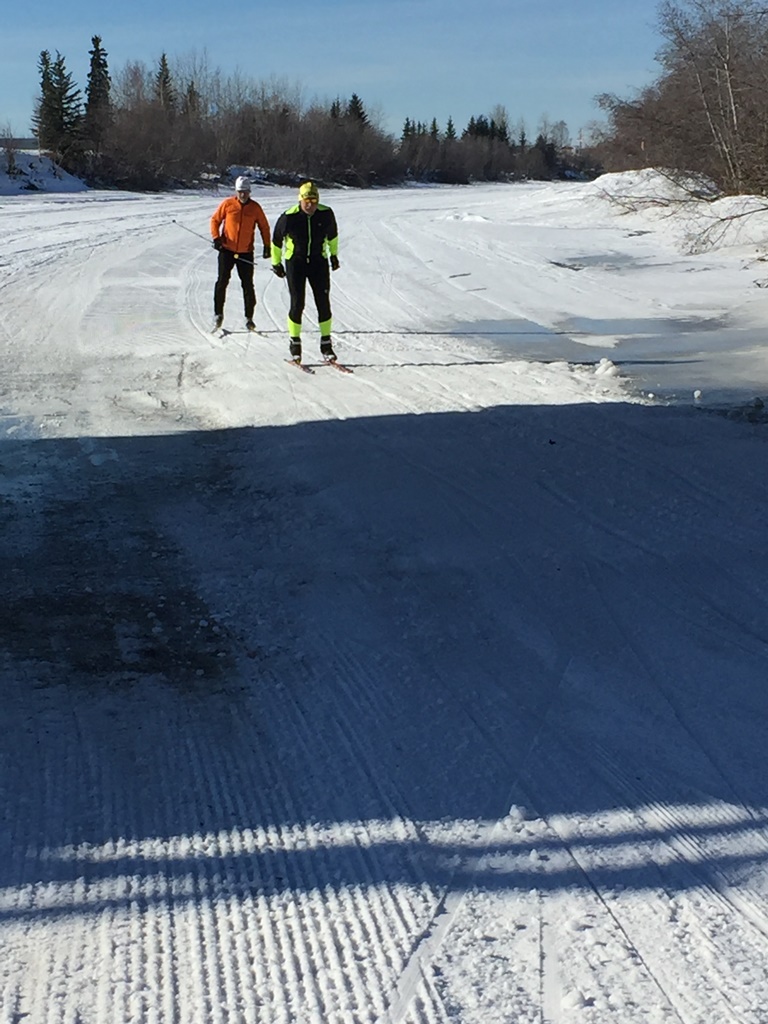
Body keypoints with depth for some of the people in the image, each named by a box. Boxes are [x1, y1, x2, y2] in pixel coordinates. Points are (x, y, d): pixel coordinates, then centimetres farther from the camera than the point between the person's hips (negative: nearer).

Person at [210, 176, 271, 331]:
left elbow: (264, 227, 11)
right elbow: (215, 220, 7)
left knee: (248, 285, 2)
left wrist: (267, 246, 3)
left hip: (246, 252, 1)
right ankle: (218, 314, 6)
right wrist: (216, 237, -7)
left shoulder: (255, 207, 1)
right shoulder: (227, 204, -2)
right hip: (226, 250, -1)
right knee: (222, 281, -5)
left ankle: (249, 317, 12)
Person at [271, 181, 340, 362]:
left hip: (318, 261, 2)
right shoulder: (289, 217, -15)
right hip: (295, 262, -2)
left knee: (323, 304, -2)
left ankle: (326, 344, 8)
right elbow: (276, 240, 0)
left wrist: (334, 255, 21)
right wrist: (276, 263, 8)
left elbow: (332, 235, 13)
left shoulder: (326, 214, -8)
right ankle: (295, 343, 10)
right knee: (297, 304, -6)